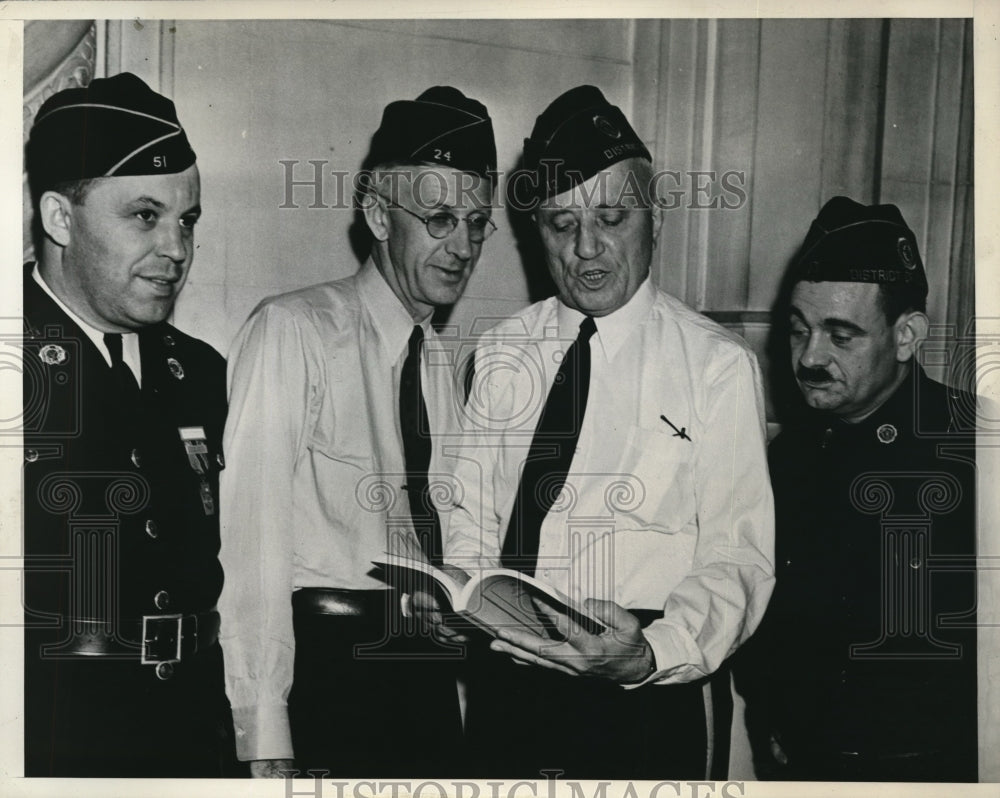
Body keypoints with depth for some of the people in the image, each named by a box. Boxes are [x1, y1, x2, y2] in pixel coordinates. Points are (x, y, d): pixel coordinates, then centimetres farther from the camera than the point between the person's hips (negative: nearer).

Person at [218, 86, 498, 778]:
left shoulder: (440, 360, 12)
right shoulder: (291, 331, -9)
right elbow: (252, 546, -14)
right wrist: (265, 742, -16)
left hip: (429, 673, 6)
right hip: (324, 668, -6)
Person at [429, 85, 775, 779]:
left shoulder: (718, 365, -7)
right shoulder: (501, 352, 6)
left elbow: (737, 558, -10)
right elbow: (472, 511, 11)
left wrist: (653, 654, -26)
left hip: (641, 702, -3)